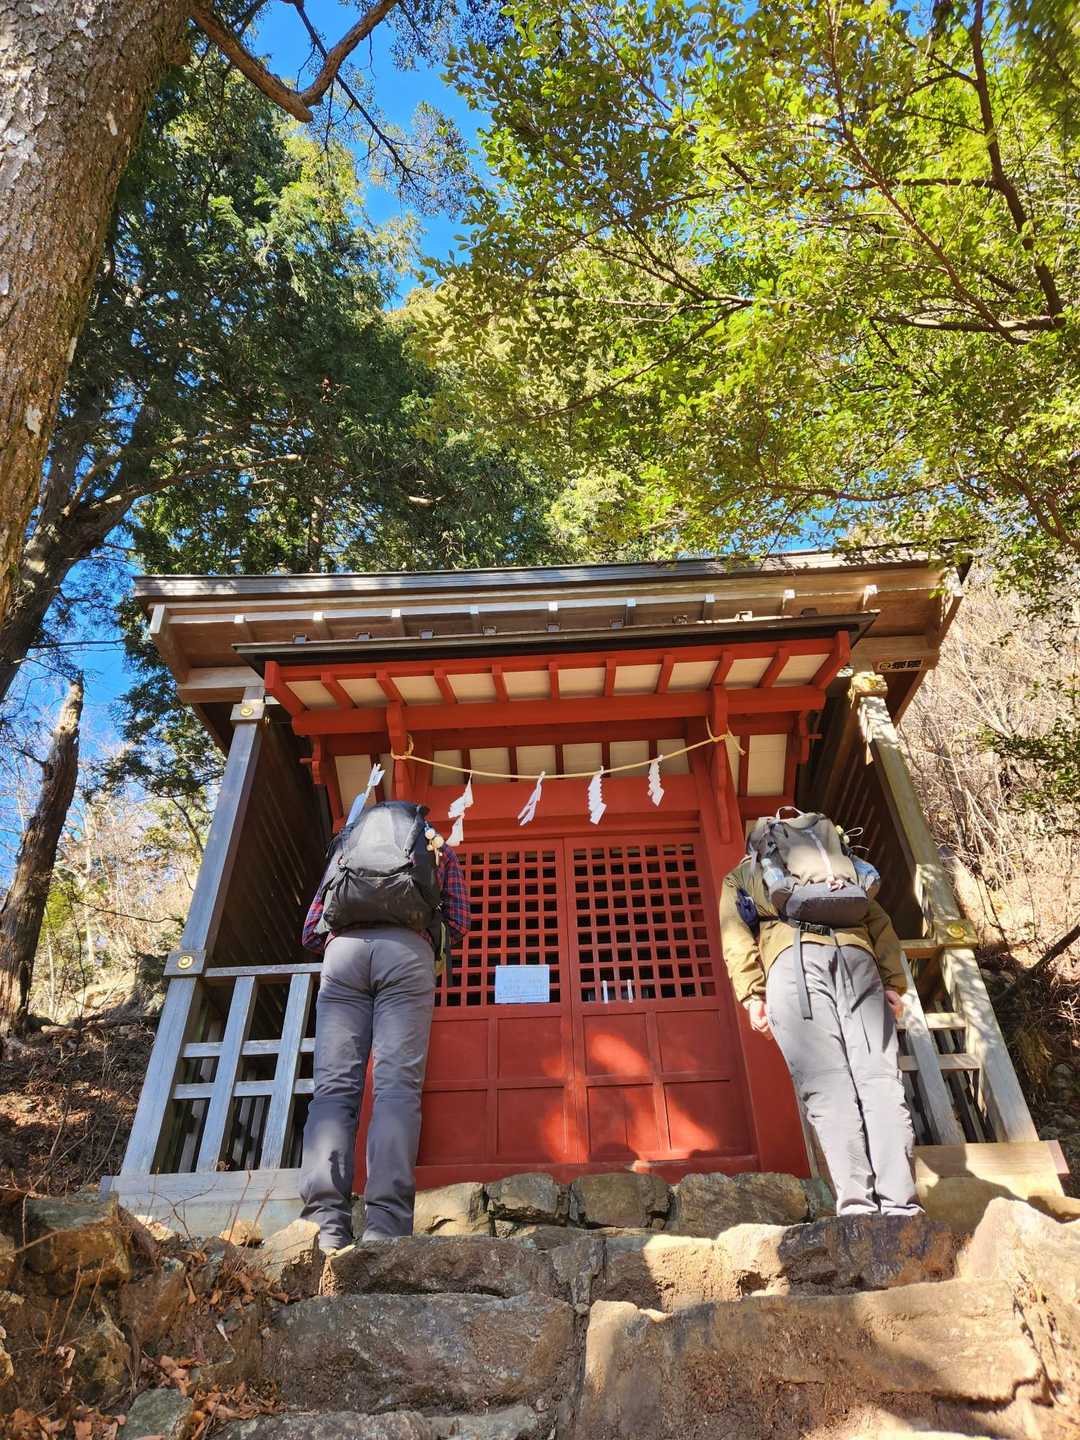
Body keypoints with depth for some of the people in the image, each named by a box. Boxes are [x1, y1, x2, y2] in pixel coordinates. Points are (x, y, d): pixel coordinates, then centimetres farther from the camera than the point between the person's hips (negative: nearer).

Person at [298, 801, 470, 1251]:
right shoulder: (435, 851, 30)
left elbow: (310, 932, 27)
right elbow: (457, 924, 21)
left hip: (345, 948, 2)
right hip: (408, 950, -1)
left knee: (334, 1086, -6)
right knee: (397, 1086, -10)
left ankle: (326, 1226, -19)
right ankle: (384, 1229, -22)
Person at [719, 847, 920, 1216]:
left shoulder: (739, 874, 32)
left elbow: (736, 933, 13)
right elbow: (879, 922, 25)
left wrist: (752, 996, 4)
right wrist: (894, 983, 14)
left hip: (792, 957, -2)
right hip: (855, 953, 3)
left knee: (826, 1086, -9)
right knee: (880, 1078, -5)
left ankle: (856, 1203, -19)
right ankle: (899, 1204, -16)